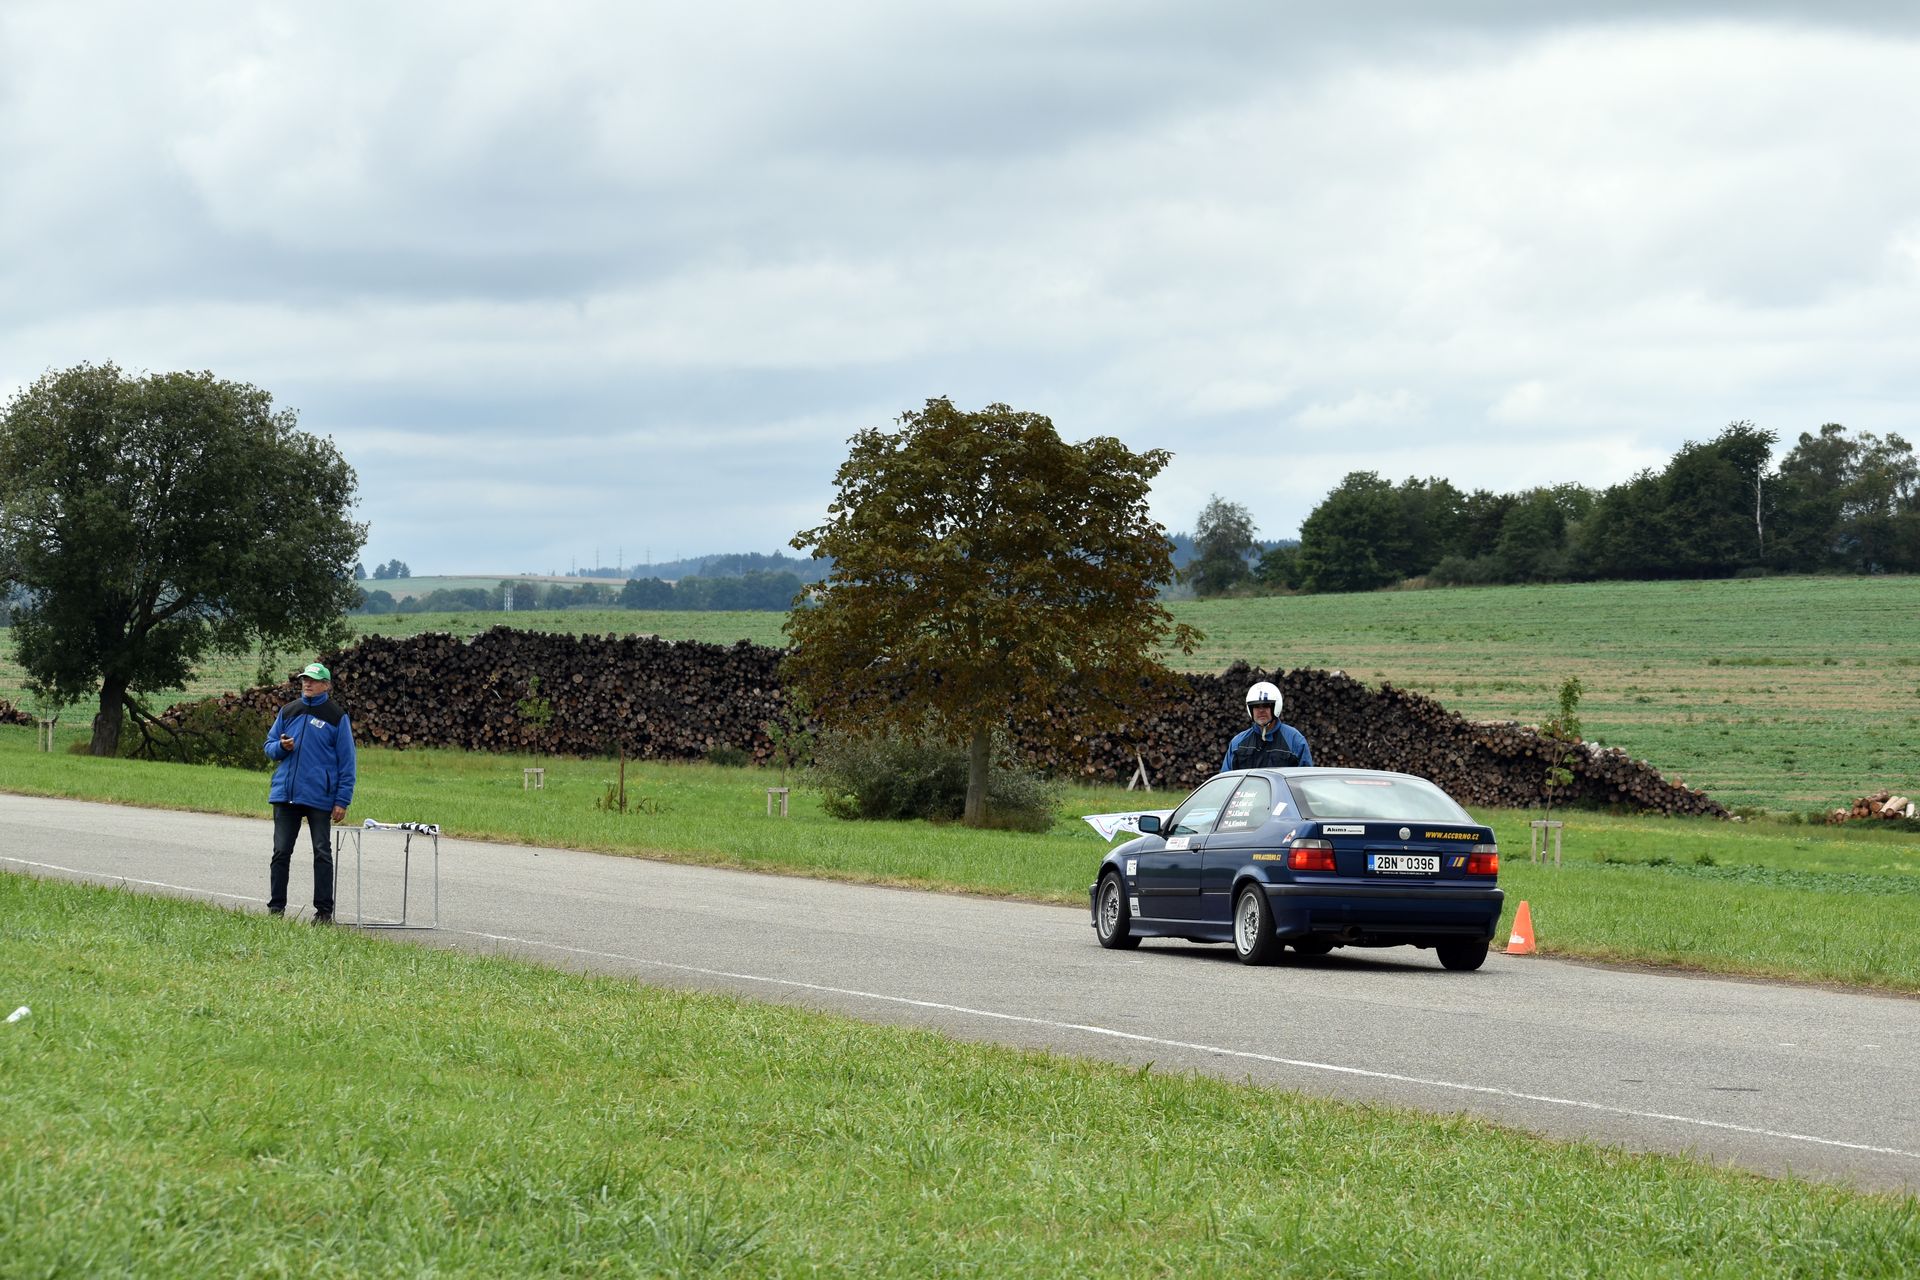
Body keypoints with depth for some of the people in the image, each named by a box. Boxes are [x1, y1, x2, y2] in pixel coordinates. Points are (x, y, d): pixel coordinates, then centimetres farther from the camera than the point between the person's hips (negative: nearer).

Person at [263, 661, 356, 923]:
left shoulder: (337, 716, 0)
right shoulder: (288, 711, 11)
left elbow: (346, 761, -1)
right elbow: (269, 746, 18)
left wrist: (342, 801, -6)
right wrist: (281, 747, -7)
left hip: (320, 799, -3)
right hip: (285, 794, 3)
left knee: (322, 853, 2)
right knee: (281, 852, 5)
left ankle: (324, 910, 6)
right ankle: (276, 906, 12)